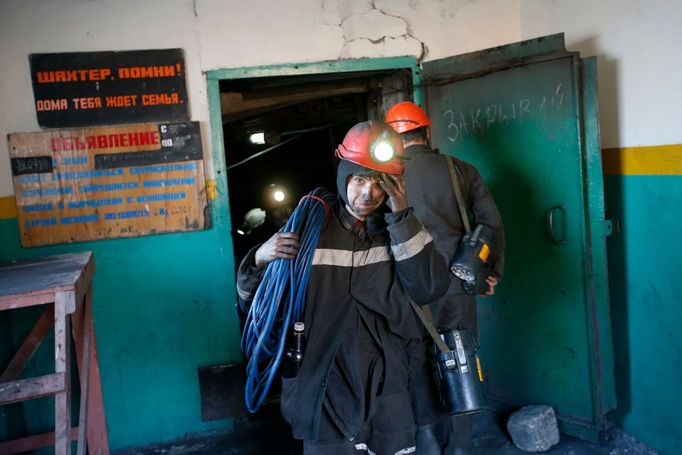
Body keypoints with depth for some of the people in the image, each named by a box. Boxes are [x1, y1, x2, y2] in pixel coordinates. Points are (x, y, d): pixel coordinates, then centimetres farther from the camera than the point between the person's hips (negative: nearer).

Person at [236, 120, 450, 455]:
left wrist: (402, 216, -18)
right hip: (326, 392, -2)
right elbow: (252, 303, 0)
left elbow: (431, 289, -13)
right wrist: (260, 259, -21)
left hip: (388, 390, 2)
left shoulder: (398, 230, 1)